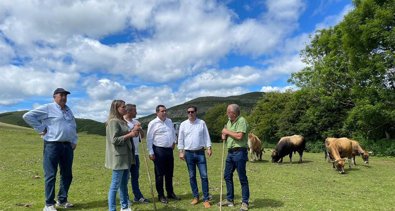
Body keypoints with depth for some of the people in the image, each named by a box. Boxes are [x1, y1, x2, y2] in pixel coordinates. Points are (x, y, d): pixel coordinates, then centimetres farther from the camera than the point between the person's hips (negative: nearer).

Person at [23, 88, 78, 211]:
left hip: (68, 146, 7)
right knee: (51, 175, -2)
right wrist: (41, 129, -10)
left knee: (67, 175, 11)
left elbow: (74, 127, 26)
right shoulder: (48, 108, -4)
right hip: (52, 145, -7)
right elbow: (28, 116, -9)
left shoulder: (68, 110, 18)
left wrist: (74, 141, 14)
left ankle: (62, 200, 24)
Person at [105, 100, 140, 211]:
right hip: (118, 157, -9)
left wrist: (133, 131, 4)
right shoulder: (113, 121, -14)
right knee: (115, 185, -1)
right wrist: (130, 134, -16)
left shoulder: (122, 121, 14)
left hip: (125, 157, 9)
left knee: (124, 183, 16)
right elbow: (114, 140, -20)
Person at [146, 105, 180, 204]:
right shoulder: (153, 123, -9)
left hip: (169, 149, 6)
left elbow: (173, 132, 27)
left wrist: (174, 141, 16)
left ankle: (170, 193, 28)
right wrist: (151, 152, -13)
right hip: (159, 150, -6)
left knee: (169, 173, 15)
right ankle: (161, 195, 15)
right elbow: (149, 139, -10)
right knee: (159, 174, 3)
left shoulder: (169, 121, 10)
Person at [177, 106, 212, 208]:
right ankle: (195, 197, 23)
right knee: (192, 176, 9)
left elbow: (206, 136, 4)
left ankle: (206, 199, 4)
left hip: (200, 152, -1)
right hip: (189, 153, 1)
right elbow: (180, 139, 3)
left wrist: (209, 148, -5)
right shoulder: (183, 124, 2)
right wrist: (181, 152, -3)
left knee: (204, 176, -3)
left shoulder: (202, 123, 2)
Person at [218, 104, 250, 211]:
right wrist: (224, 135, -1)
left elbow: (239, 136, -22)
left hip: (239, 153, -9)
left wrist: (227, 132, -11)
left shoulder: (241, 121, -13)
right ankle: (230, 200, 27)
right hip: (230, 152, 9)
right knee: (227, 176, 14)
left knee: (242, 178, 1)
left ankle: (245, 202, 12)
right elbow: (226, 134, 22)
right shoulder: (229, 122, 13)